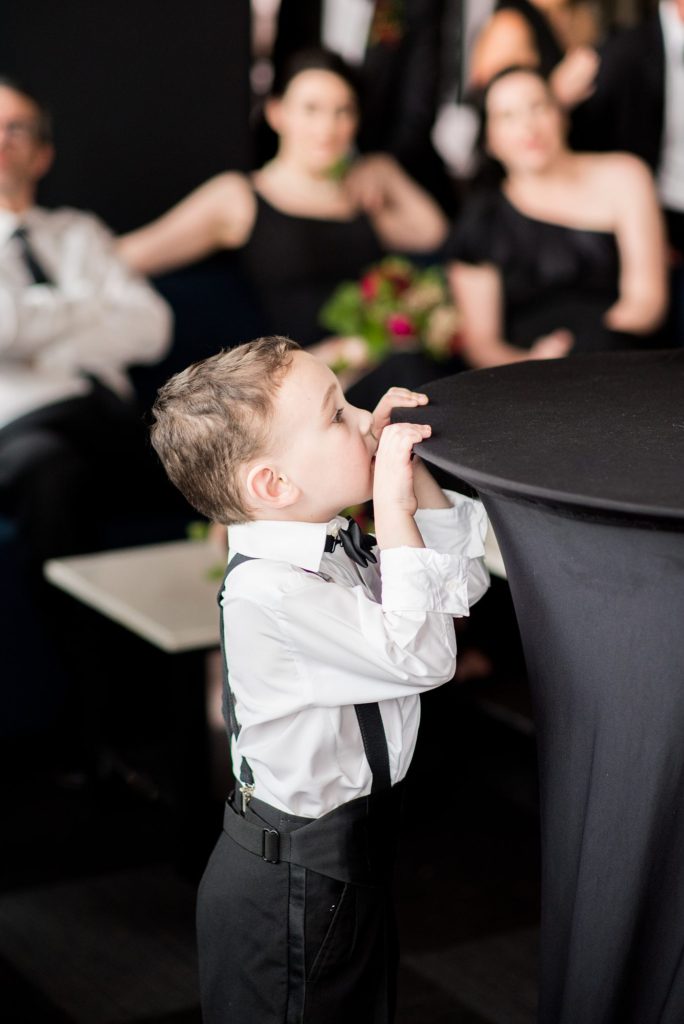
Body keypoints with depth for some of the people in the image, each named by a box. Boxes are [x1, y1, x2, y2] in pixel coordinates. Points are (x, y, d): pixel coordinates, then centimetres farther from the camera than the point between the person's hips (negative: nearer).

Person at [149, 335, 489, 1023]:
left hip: (356, 845, 9)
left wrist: (414, 474, -3)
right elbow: (422, 657, -30)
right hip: (291, 882, -9)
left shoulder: (333, 547, -1)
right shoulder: (268, 591, -29)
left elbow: (459, 585, 9)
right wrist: (394, 509, -28)